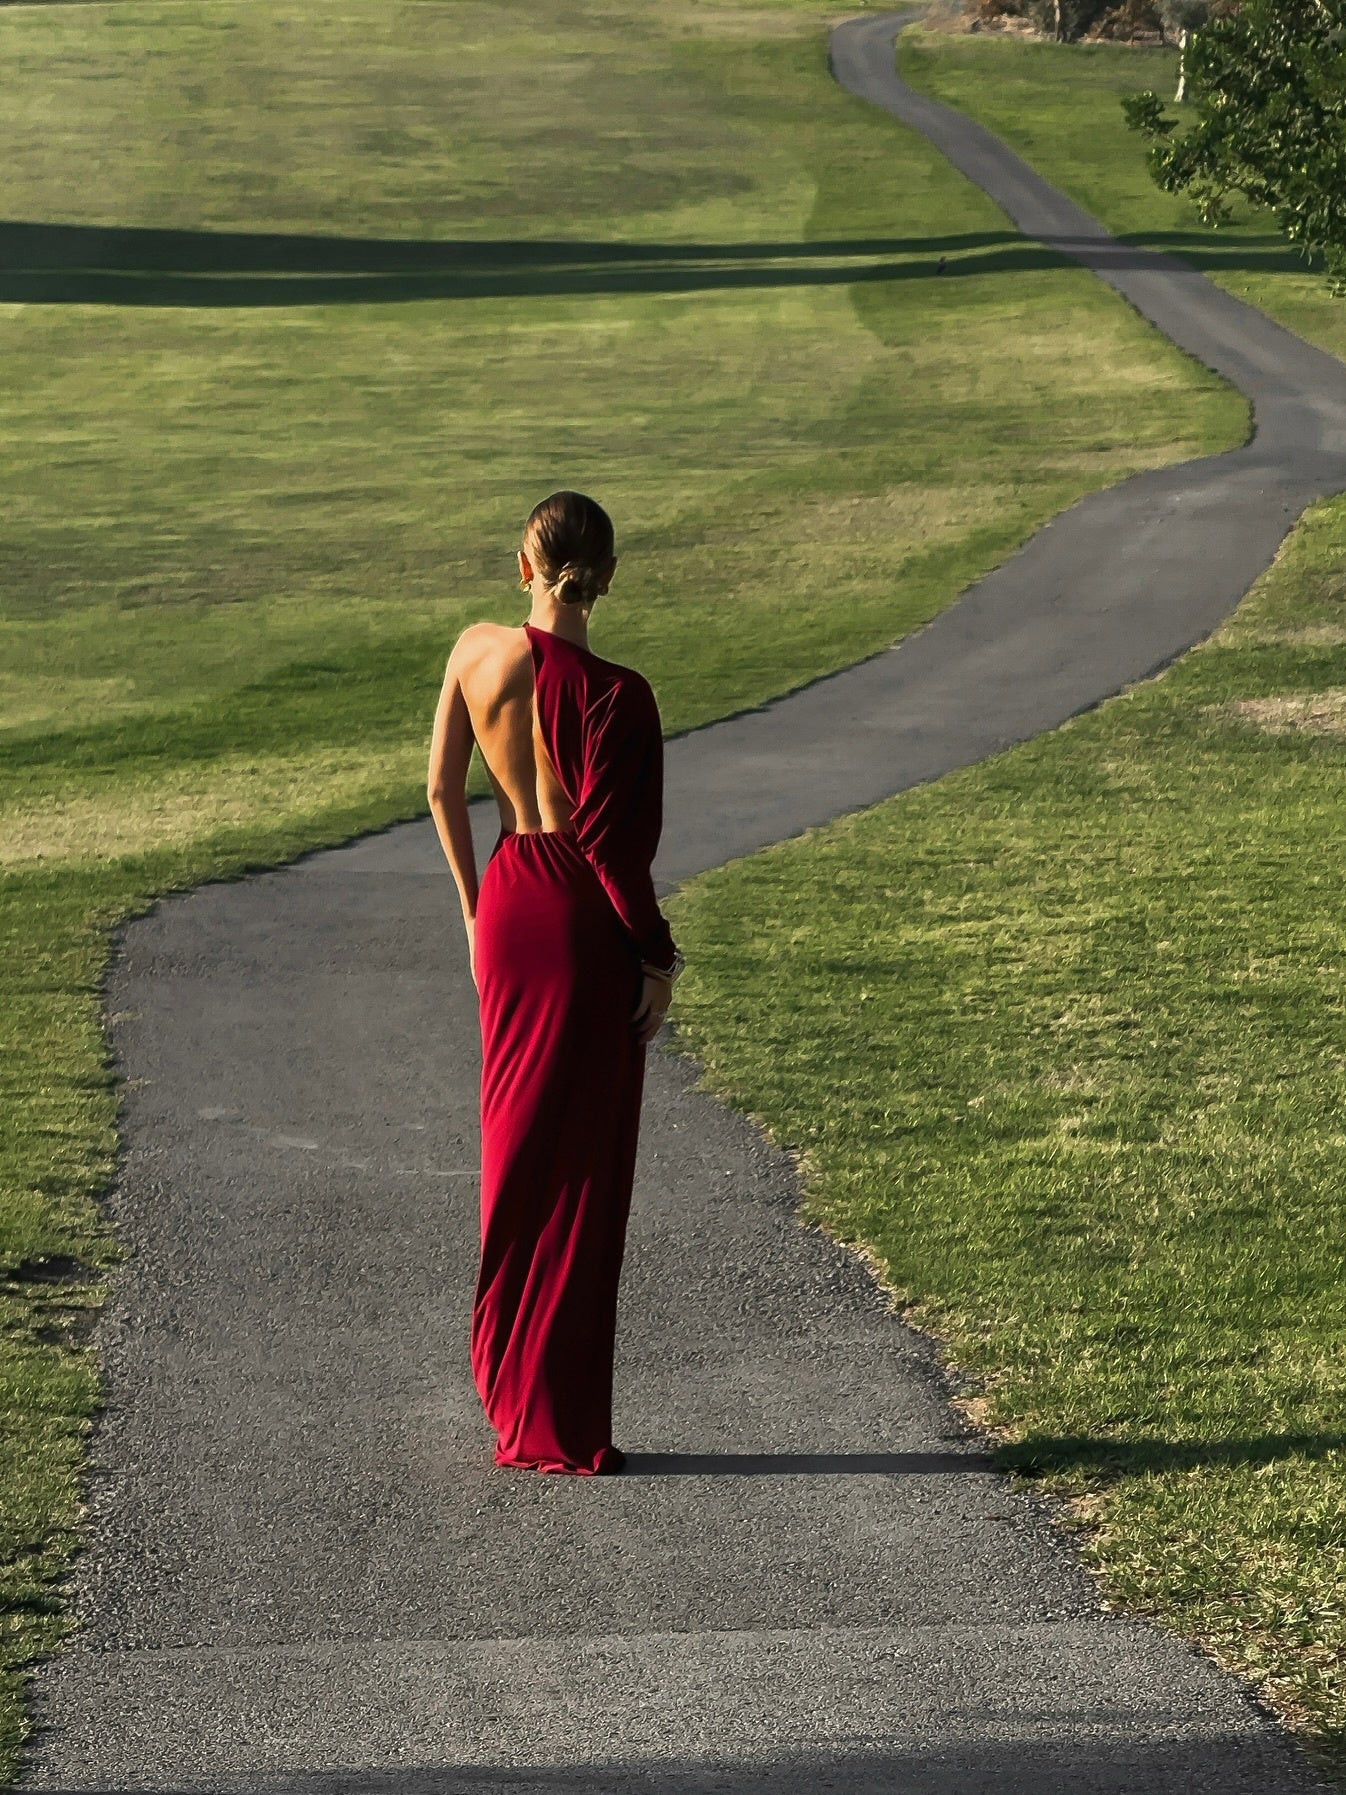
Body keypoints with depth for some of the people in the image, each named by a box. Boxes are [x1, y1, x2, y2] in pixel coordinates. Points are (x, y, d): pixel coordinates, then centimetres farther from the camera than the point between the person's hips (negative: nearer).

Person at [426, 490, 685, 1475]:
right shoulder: (613, 694, -19)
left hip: (507, 902, 6)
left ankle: (507, 1386, 28)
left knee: (515, 1143, 19)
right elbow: (610, 841, -17)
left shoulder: (477, 650, -1)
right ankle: (557, 1428, 8)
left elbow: (442, 787, 6)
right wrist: (659, 956, -6)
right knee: (580, 1170, 3)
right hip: (586, 919, -6)